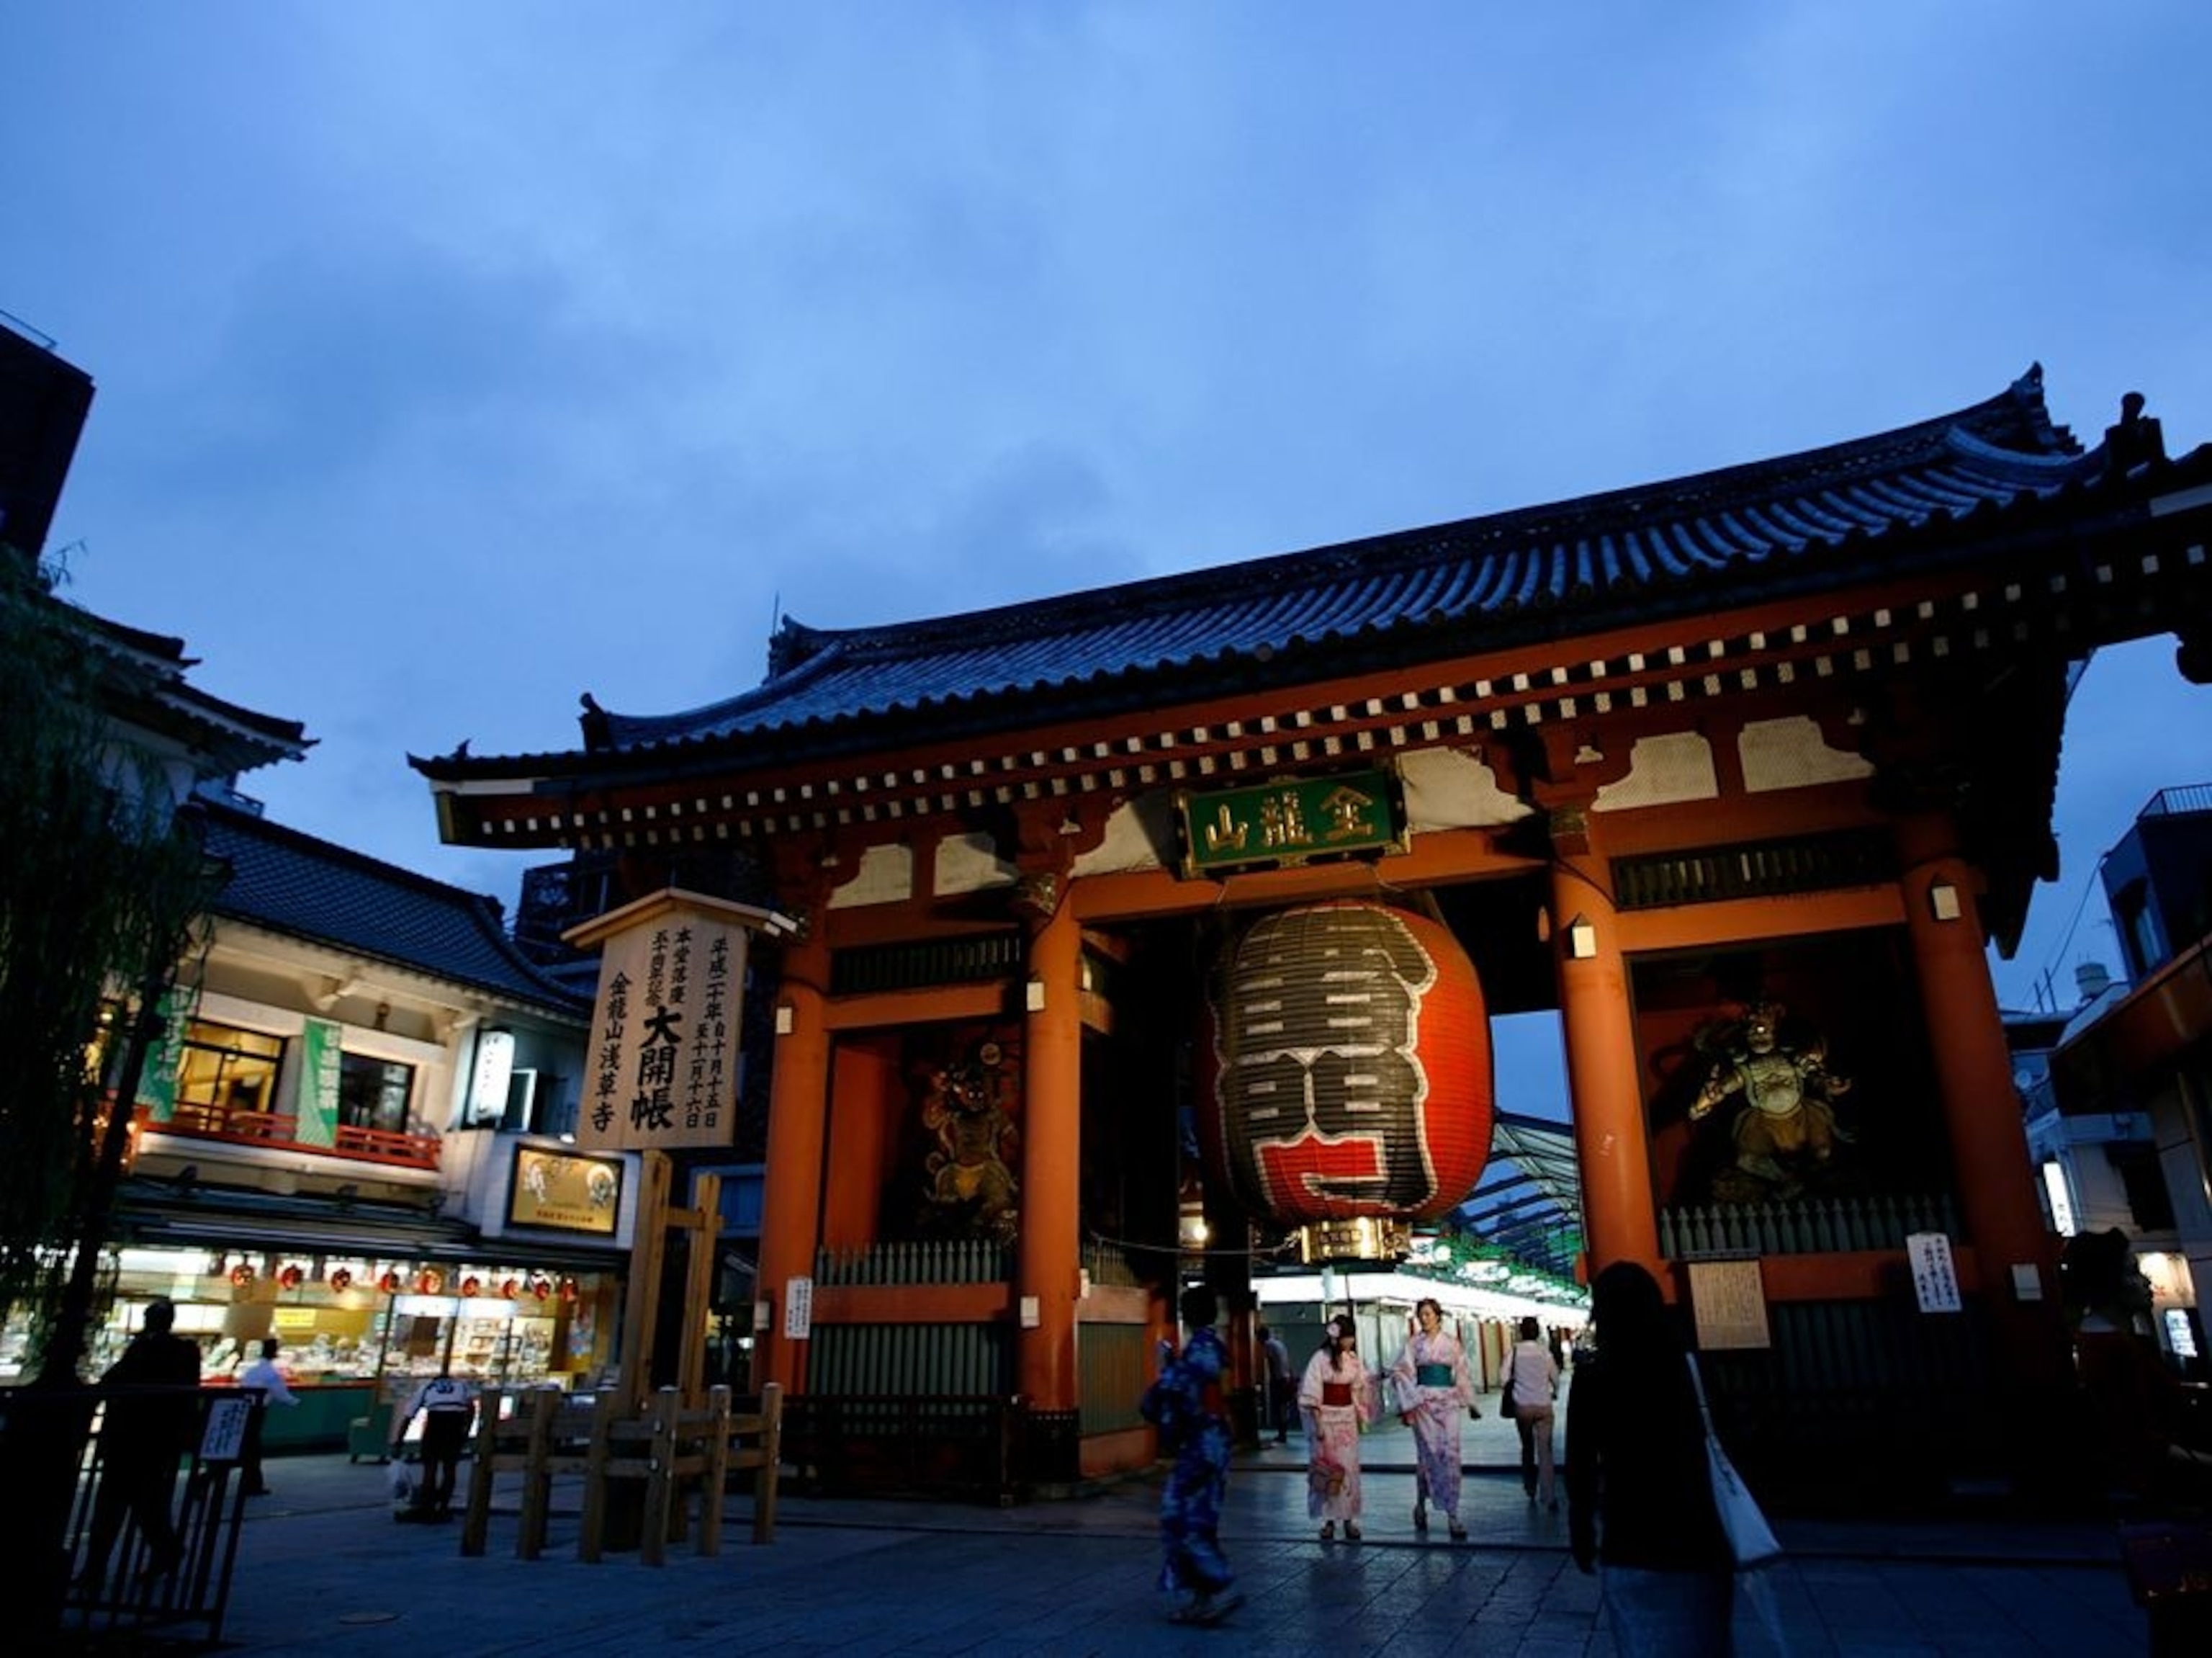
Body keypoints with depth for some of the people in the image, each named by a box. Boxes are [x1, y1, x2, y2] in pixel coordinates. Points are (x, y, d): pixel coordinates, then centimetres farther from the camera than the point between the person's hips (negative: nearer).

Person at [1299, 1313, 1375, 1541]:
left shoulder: (1353, 1358, 3)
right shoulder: (1320, 1359, -12)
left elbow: (1359, 1389, 13)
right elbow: (1312, 1396, -12)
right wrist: (1318, 1425, -14)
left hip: (1347, 1417, 4)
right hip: (1326, 1417, -4)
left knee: (1350, 1468, 4)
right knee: (1327, 1468, 0)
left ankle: (1349, 1518, 13)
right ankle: (1328, 1520, 11)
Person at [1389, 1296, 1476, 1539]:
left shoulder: (1452, 1342, 6)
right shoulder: (1413, 1342, 1)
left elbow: (1462, 1373, 12)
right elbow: (1402, 1373, -1)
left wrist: (1470, 1402, 12)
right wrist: (1407, 1405, -8)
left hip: (1449, 1401, 1)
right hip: (1423, 1400, -1)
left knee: (1450, 1454, -4)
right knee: (1428, 1453, 1)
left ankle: (1452, 1515, 0)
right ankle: (1420, 1505, 21)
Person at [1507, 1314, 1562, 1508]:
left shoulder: (1515, 1351, -4)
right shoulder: (1545, 1352, -2)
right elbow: (1555, 1377, 9)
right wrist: (1555, 1393, 31)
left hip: (1522, 1406, 0)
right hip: (1544, 1405, 0)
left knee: (1527, 1447, 18)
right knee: (1545, 1450, -2)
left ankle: (1530, 1490, 23)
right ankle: (1548, 1496, -9)